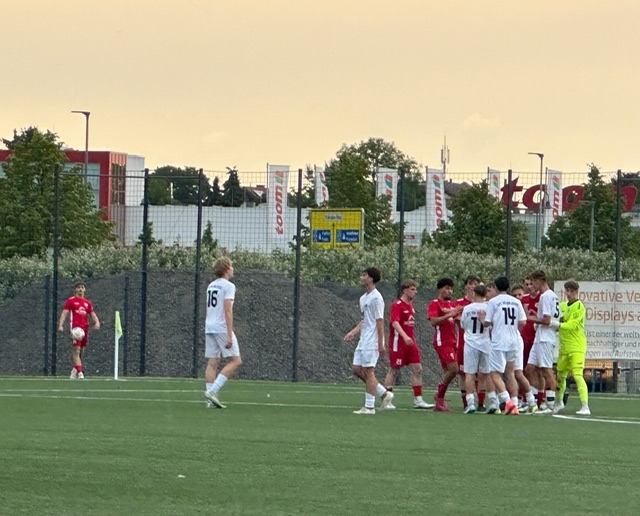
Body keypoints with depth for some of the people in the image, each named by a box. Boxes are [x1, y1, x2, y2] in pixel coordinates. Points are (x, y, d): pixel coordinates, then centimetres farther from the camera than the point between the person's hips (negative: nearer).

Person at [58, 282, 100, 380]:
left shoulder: (88, 303, 17)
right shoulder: (70, 301, 5)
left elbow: (92, 314, 16)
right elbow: (64, 313, -2)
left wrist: (97, 322, -6)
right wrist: (60, 325, -16)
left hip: (85, 329, 5)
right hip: (75, 328, -5)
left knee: (81, 351, 8)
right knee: (76, 350, -12)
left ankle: (75, 371, 20)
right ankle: (80, 372, -18)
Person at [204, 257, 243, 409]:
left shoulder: (211, 286, 17)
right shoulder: (228, 286, -7)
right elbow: (227, 311, -15)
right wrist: (229, 336, -17)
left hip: (209, 328, 8)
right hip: (222, 328, -8)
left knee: (212, 363, 5)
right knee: (235, 361, -4)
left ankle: (211, 399, -1)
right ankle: (213, 390, -15)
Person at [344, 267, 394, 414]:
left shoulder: (376, 298, -12)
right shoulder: (363, 298, 17)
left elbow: (380, 321, -15)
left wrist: (381, 344, -18)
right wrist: (353, 333, 12)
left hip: (372, 341, -10)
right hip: (363, 341, 10)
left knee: (368, 371, -8)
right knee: (356, 369, 7)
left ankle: (369, 407, -3)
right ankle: (384, 394, 15)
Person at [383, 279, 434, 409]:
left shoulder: (410, 305, 13)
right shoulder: (397, 305, -12)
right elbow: (395, 322, -25)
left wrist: (412, 339, 18)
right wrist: (405, 336, -37)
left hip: (410, 343, 8)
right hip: (398, 343, -8)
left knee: (417, 369, 2)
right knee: (394, 370, -1)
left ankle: (418, 400, 4)